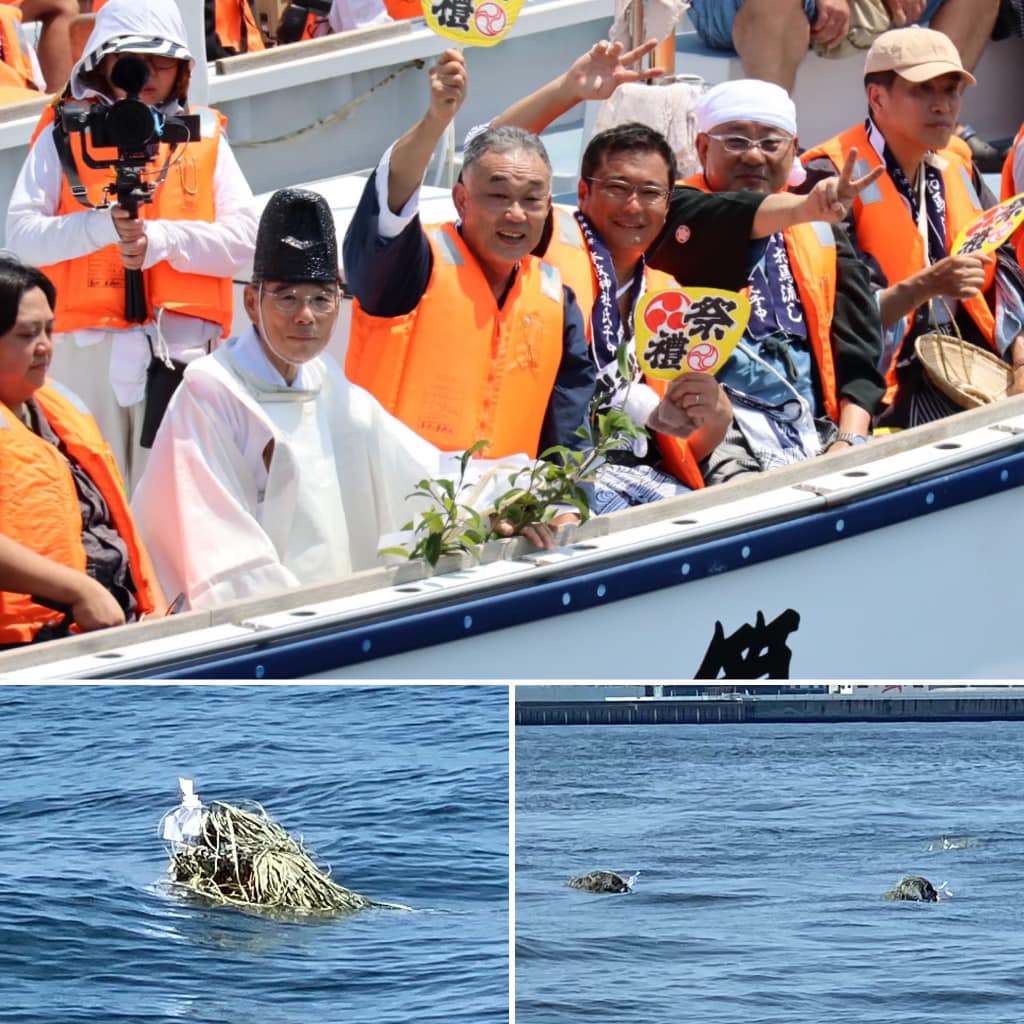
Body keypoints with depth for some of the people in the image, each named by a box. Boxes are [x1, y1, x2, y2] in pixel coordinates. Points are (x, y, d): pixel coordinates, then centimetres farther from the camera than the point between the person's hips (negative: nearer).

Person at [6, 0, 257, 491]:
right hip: (88, 346, -1)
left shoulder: (204, 138, 14)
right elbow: (22, 234, -1)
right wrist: (103, 225, -16)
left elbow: (242, 240, 4)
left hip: (183, 346, 1)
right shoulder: (64, 135, 10)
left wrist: (161, 238, -11)